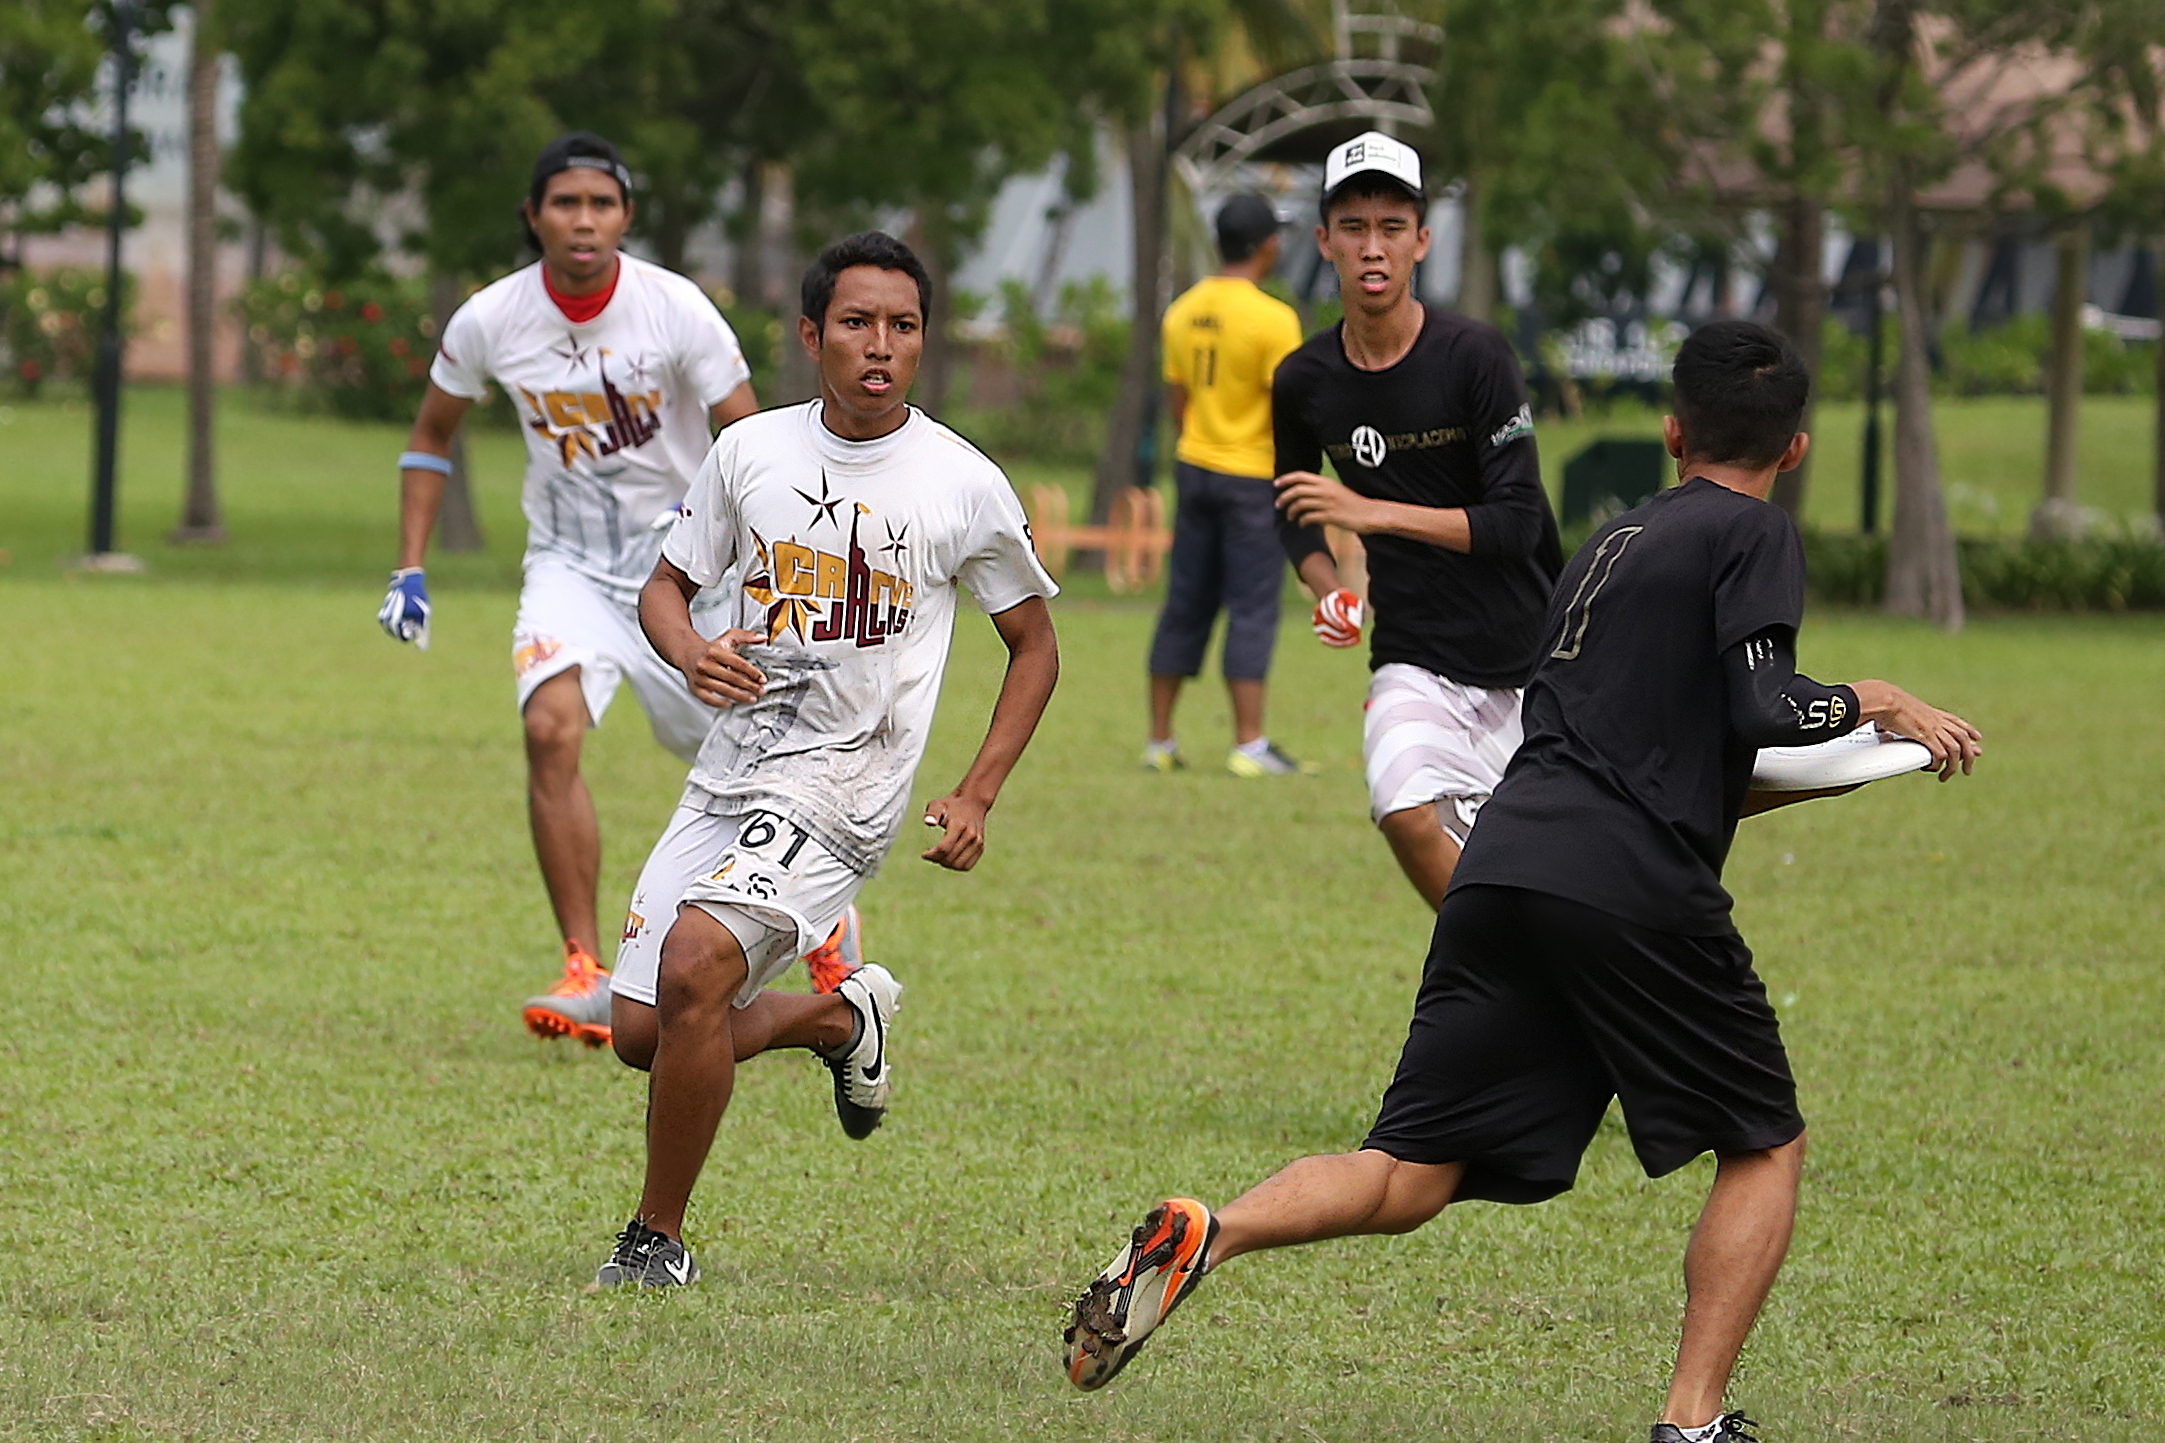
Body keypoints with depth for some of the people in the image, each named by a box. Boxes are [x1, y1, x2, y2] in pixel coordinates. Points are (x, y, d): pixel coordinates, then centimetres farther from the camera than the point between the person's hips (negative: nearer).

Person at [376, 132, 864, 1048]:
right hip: (568, 564, 1)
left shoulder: (675, 310, -17)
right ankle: (588, 978, -21)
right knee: (551, 727, -24)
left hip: (681, 561, -1)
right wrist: (410, 570, 2)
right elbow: (431, 434, 8)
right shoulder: (488, 322, -10)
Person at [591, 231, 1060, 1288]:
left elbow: (1034, 644, 8)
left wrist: (976, 796, -1)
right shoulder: (750, 452, 2)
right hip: (730, 771, 5)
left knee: (695, 965, -26)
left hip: (842, 789, -5)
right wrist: (691, 653, -11)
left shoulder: (964, 485, -5)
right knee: (642, 1033, 5)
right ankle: (844, 1017, 33)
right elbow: (665, 587, 13)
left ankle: (659, 1238, -11)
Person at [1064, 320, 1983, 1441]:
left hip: (1501, 873, 6)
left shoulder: (1614, 541, 28)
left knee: (1408, 1180, 4)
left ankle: (1202, 1235, -22)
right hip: (1635, 896, -6)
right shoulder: (1751, 534, 4)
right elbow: (1761, 707, -10)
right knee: (1765, 1147, 12)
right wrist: (1867, 705, 8)